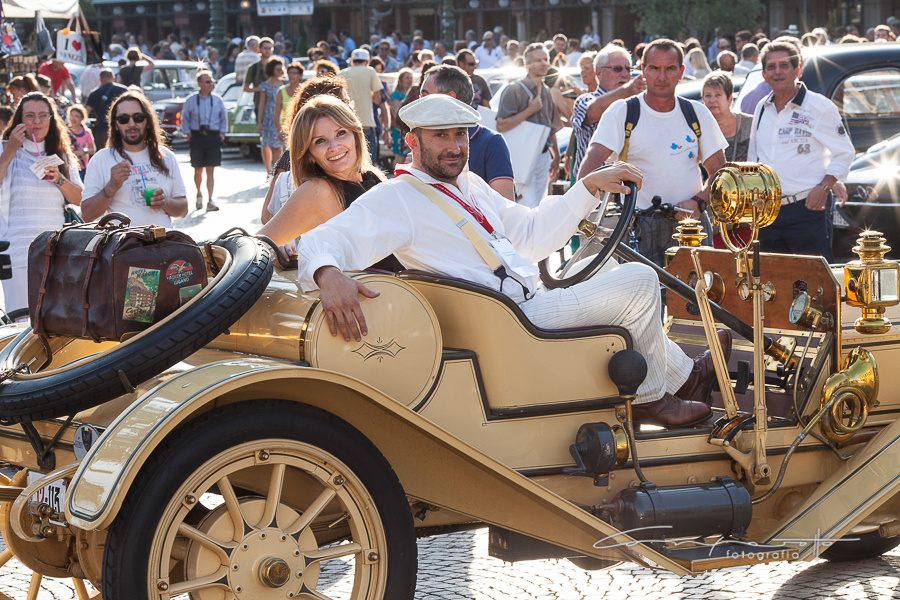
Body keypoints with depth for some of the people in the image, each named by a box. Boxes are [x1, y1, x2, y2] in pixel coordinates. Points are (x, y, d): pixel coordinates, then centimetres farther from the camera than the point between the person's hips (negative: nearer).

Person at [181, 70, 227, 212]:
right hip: (197, 136, 0)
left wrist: (222, 133, 7)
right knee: (198, 170, 7)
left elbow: (223, 118, 15)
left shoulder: (217, 100, 7)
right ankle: (199, 194, 33)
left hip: (213, 136, 0)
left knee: (210, 170, -5)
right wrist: (188, 133, 1)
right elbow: (185, 119, 8)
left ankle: (210, 201, -7)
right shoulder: (191, 100, 2)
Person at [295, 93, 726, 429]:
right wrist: (328, 275, -45)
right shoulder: (395, 198, -9)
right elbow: (321, 242, -21)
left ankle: (683, 375, 35)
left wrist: (590, 185, 14)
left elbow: (532, 234, 21)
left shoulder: (468, 186, 18)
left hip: (535, 302, 10)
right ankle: (649, 399, 6)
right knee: (639, 282, -11)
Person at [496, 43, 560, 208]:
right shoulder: (515, 90, -9)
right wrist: (530, 110, -16)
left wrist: (556, 156, 19)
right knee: (530, 208, -14)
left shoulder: (548, 92, 15)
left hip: (543, 156, 7)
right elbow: (501, 126, -19)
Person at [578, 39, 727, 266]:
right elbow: (595, 156, -13)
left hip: (690, 222, 3)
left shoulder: (697, 113, 11)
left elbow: (718, 170, 12)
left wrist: (699, 202, -7)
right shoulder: (622, 112, 1)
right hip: (640, 228, -3)